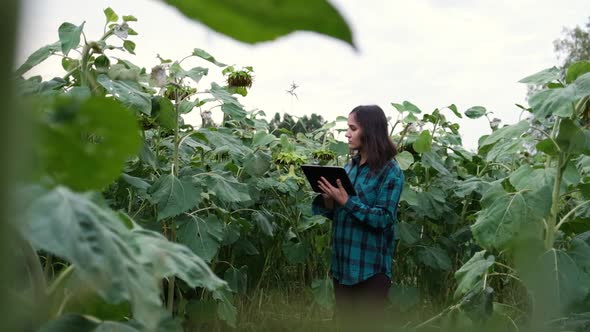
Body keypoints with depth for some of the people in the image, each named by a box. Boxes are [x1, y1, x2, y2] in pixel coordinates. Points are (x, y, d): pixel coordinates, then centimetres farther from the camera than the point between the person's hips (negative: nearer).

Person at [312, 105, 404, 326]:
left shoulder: (390, 171, -9)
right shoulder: (349, 167, 9)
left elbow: (384, 218, -17)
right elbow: (336, 214, 12)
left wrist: (347, 201, -23)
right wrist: (328, 200, -10)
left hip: (371, 267, -6)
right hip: (342, 263, 6)